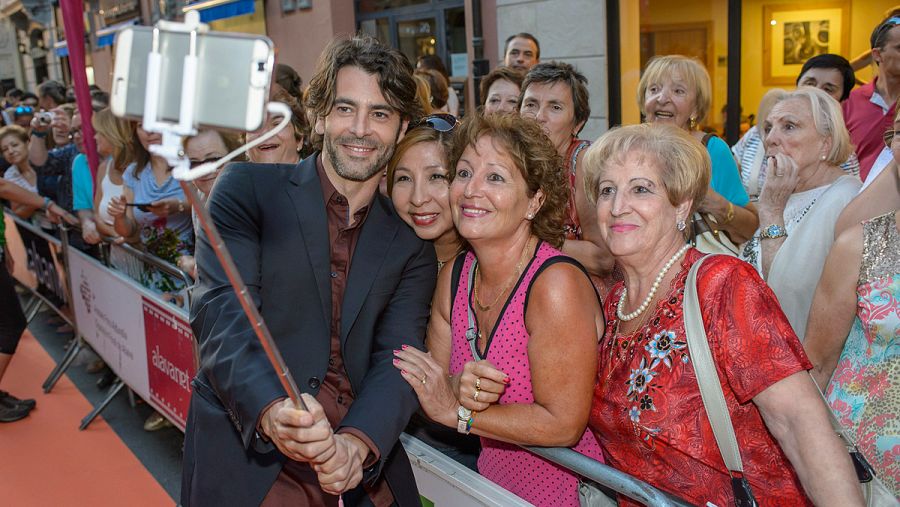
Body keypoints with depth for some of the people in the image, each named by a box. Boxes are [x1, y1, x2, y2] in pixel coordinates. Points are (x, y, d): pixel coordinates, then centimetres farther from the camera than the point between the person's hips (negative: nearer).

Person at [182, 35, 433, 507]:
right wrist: (270, 411, -31)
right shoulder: (247, 189, -4)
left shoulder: (410, 242, 4)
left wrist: (357, 442, -23)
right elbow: (221, 313, -15)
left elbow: (399, 357, -5)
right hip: (245, 462, -2)